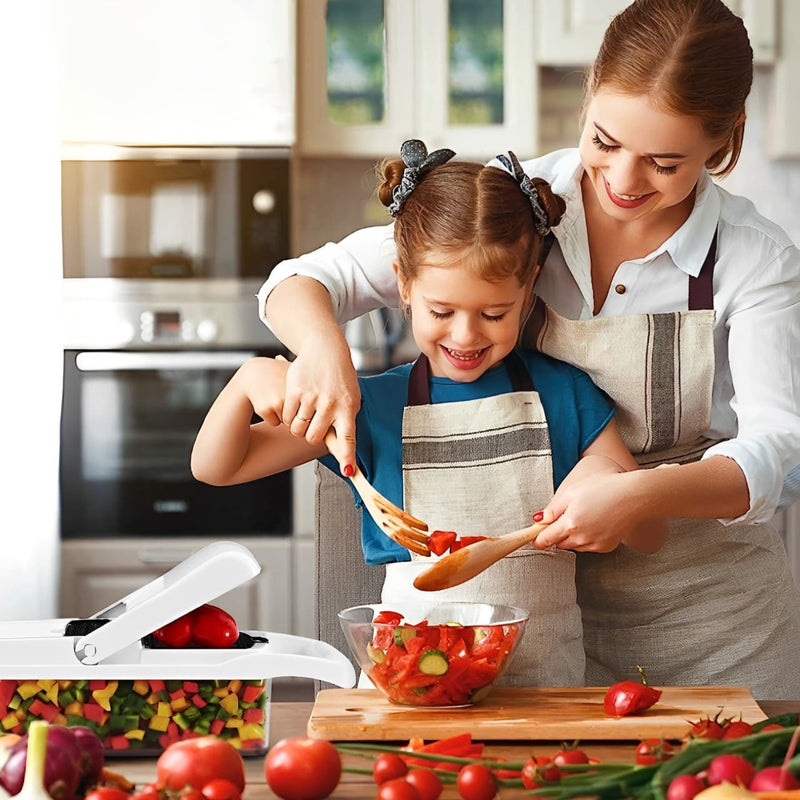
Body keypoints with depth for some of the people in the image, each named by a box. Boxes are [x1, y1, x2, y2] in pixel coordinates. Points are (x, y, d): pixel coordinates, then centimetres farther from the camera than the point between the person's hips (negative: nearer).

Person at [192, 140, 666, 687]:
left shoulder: (564, 393, 7)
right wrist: (250, 381, -9)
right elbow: (215, 467, 10)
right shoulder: (374, 407, 7)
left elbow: (651, 536, 11)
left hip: (544, 680, 0)